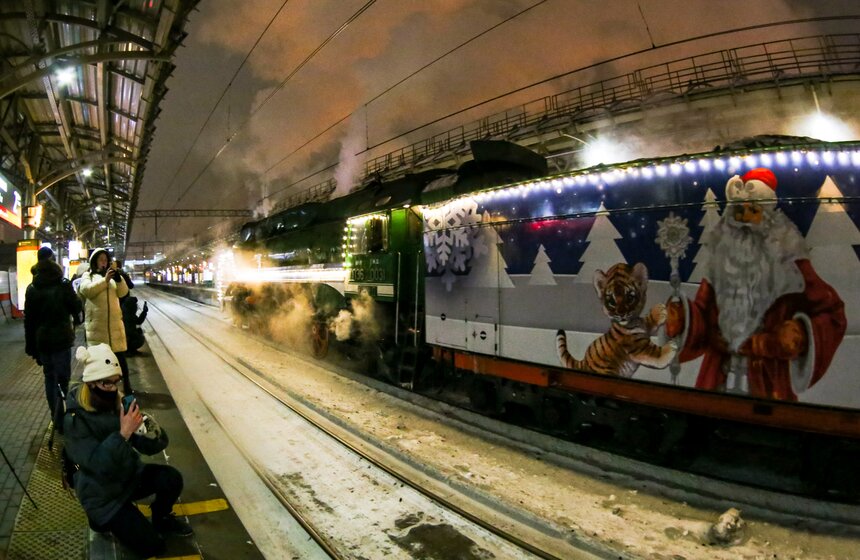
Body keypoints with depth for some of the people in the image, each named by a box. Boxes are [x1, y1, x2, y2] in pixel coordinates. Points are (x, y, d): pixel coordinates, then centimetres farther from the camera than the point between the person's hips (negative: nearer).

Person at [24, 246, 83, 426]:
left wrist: (30, 345, 11)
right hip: (61, 338, -5)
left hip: (41, 340, 5)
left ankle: (56, 416, 21)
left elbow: (28, 319, 6)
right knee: (62, 378, 0)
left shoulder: (32, 288, 3)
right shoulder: (63, 285, -11)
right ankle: (60, 417, -2)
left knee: (50, 377, 15)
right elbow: (76, 308, -2)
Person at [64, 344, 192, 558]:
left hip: (130, 475, 5)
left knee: (172, 478, -22)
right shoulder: (76, 420, -23)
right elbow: (98, 465, -32)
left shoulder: (118, 402, -7)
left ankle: (161, 519, 9)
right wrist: (123, 433, -39)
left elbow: (156, 444, -10)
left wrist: (146, 427, -31)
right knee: (151, 546, -9)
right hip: (104, 494, -5)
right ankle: (105, 519, 16)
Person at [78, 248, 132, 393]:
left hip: (114, 323, 3)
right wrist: (104, 280, -21)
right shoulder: (87, 276, 7)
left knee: (120, 356, 5)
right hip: (96, 324, -2)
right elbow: (86, 290, -13)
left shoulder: (112, 276, 15)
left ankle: (127, 387, 12)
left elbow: (123, 292, 2)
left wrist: (118, 278, -15)